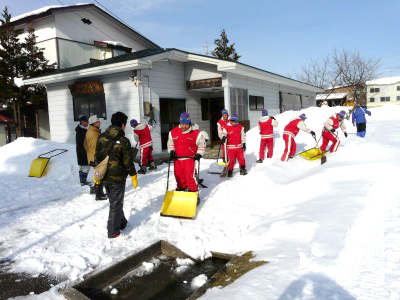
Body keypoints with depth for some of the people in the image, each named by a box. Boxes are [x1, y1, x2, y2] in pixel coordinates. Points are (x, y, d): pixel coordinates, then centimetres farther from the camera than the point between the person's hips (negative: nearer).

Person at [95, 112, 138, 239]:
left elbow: (97, 157, 7)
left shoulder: (101, 137, 1)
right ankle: (113, 231, 12)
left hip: (104, 176, 6)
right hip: (117, 178, -6)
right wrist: (134, 176, -1)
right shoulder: (124, 141, -17)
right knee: (116, 204, 6)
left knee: (114, 201, 22)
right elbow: (128, 162, -14)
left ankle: (121, 223, 37)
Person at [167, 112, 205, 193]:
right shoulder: (173, 132, 1)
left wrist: (199, 153, -5)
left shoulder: (195, 133, -7)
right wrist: (171, 151, 4)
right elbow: (170, 143, 16)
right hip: (177, 159, 4)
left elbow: (202, 143, 3)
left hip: (189, 158, -4)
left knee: (189, 176, -13)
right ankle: (181, 189, 37)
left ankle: (193, 192, 1)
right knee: (179, 176, 14)